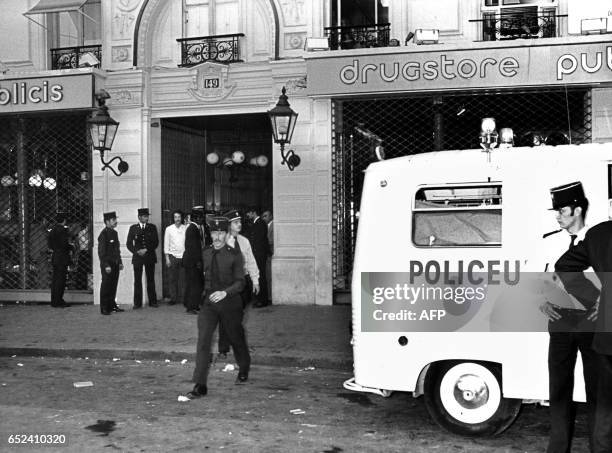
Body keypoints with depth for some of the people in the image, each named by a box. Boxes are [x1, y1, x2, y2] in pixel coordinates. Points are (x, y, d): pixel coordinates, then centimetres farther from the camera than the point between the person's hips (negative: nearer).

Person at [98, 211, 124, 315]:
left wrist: (120, 262, 18)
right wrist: (106, 265, -19)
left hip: (115, 264, 8)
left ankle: (112, 305, 22)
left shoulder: (114, 233, 13)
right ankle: (104, 308, 4)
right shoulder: (103, 234, -12)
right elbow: (101, 252, -15)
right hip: (107, 265, -8)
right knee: (106, 286, -2)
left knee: (113, 286, 13)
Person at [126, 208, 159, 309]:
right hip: (137, 257, 0)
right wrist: (137, 251, -9)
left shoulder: (152, 227, 7)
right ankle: (137, 303, 3)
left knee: (151, 280, 3)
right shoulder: (133, 228, 6)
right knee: (137, 281, -2)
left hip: (150, 257, 1)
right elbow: (129, 244, 5)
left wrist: (146, 250, -9)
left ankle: (152, 301, 10)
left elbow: (156, 242, 2)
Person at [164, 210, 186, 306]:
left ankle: (181, 298, 7)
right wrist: (167, 258, -1)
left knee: (183, 278, 0)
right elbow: (166, 244, 6)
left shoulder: (186, 228, 4)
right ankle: (173, 298, 7)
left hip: (183, 256, 0)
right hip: (172, 256, 0)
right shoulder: (169, 229, 5)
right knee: (172, 278, 1)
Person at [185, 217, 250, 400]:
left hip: (229, 303, -3)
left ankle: (243, 371, 42)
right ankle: (200, 386, -8)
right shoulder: (206, 254, 5)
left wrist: (224, 292, -28)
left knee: (236, 339, 13)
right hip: (208, 303, 3)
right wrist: (205, 293, 10)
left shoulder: (234, 255, -7)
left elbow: (240, 282, -14)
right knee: (202, 342, -9)